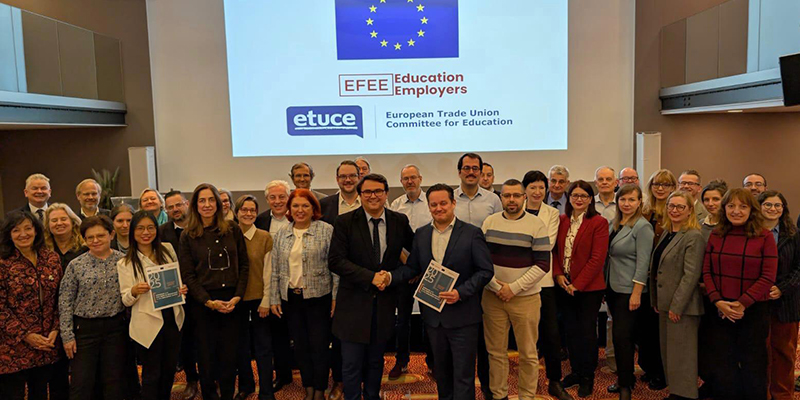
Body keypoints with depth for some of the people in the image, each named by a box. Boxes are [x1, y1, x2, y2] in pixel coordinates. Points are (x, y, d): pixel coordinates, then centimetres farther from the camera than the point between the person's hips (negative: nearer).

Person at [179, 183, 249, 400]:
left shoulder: (233, 229, 3)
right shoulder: (188, 236, 0)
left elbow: (244, 264, 5)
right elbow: (187, 274, -2)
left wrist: (238, 296, -5)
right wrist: (208, 301, -11)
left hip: (231, 300, 1)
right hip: (202, 303, -1)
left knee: (229, 355, 6)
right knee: (206, 356, 7)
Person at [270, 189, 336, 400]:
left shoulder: (326, 230, -6)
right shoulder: (281, 234, 7)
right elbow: (275, 270, 9)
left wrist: (336, 296, -10)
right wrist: (274, 299, 6)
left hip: (318, 296, -4)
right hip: (291, 298, 4)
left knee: (319, 345, 3)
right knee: (300, 345, 12)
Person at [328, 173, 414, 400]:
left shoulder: (399, 221, 2)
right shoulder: (345, 222, -6)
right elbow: (335, 261, -14)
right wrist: (371, 277, -19)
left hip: (384, 302, 3)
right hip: (354, 302, -2)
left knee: (375, 362, 17)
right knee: (351, 364, 2)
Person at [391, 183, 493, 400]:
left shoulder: (472, 233, -8)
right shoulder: (421, 234, 6)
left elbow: (485, 270, -10)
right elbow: (412, 268, 7)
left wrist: (460, 293, -21)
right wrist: (390, 277, -11)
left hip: (462, 315, -4)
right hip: (433, 315, 5)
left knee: (463, 374, 3)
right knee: (441, 370, 20)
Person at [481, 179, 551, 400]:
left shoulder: (536, 225, -5)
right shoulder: (489, 222, 4)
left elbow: (543, 265, -8)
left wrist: (514, 288, -11)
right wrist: (496, 286, -6)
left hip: (525, 297, -2)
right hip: (492, 296, 2)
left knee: (528, 353, 6)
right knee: (495, 351, 11)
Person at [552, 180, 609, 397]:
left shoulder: (599, 222, -9)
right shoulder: (562, 221, 6)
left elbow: (598, 258, -13)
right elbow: (554, 249, 8)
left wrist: (578, 283, -14)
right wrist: (558, 274, -7)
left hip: (589, 287, -4)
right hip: (565, 285, 4)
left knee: (587, 331, 5)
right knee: (571, 330, 12)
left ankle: (588, 377, 22)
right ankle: (576, 371, 29)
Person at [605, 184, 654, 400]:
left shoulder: (642, 227, -11)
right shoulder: (613, 224, 9)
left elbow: (642, 262, -15)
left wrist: (636, 293, -18)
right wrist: (604, 285, 10)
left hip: (629, 290, -6)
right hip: (612, 287, 6)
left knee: (622, 336, -5)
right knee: (621, 335, 13)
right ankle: (624, 377, 25)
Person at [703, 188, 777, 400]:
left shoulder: (765, 237, -5)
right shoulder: (715, 235, 5)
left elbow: (767, 277, -10)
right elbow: (706, 272, 3)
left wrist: (741, 304, -17)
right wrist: (718, 301, -11)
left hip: (753, 311, -3)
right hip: (720, 312, 3)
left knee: (753, 367, 9)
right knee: (723, 367, 11)